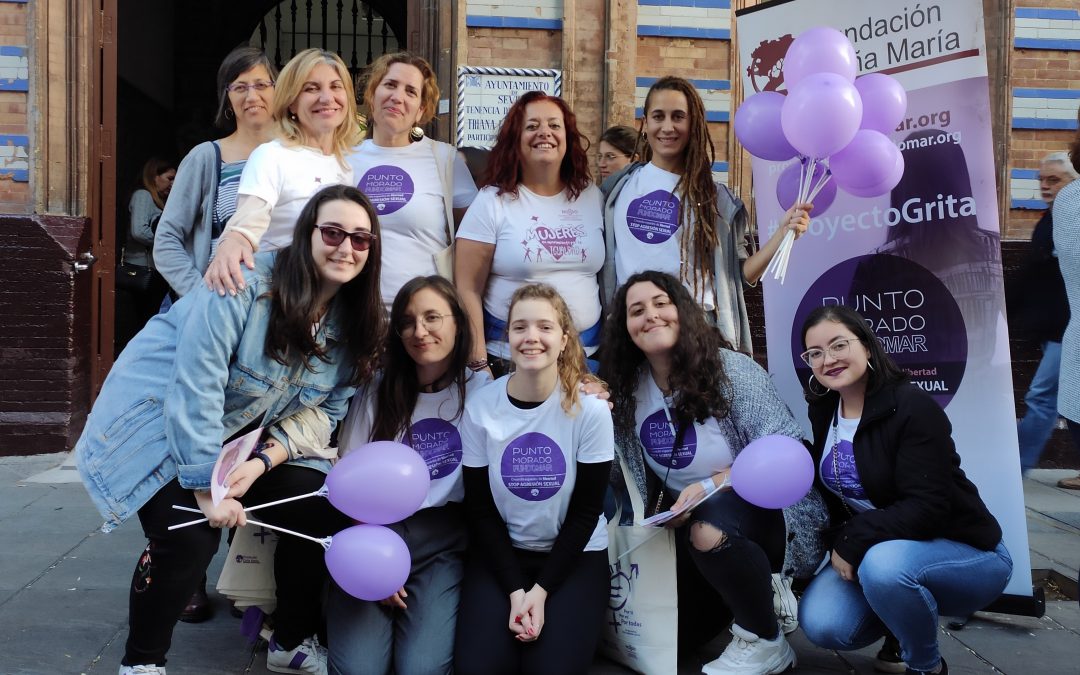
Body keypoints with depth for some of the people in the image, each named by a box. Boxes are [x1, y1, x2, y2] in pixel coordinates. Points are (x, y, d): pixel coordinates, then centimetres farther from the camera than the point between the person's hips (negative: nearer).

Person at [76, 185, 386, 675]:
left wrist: (264, 461, -20)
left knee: (322, 509, -7)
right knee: (191, 536, -25)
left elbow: (322, 411, -4)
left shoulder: (353, 322, -5)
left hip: (242, 435, 7)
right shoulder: (244, 286, -26)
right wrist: (208, 486, -26)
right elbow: (195, 391, -28)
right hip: (157, 422, -6)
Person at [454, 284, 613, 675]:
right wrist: (515, 589, -13)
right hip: (500, 553, 1)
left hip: (575, 554, -1)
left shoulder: (590, 409, -13)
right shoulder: (480, 407, -10)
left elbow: (586, 510, -7)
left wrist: (541, 590, -13)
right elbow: (479, 508, -4)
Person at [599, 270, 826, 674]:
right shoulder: (627, 388, -5)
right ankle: (749, 587, 35)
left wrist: (710, 486, -29)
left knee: (708, 529, -38)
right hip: (687, 523, 6)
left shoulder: (730, 369, -19)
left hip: (762, 507, -6)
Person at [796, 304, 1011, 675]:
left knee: (884, 563, -38)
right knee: (820, 624, -17)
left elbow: (927, 508, -27)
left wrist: (851, 543, -25)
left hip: (966, 553, -6)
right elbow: (832, 489, 8)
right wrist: (841, 547, -10)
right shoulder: (823, 411, 0)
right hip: (875, 550, 6)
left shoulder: (912, 407, -22)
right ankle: (905, 621, 15)